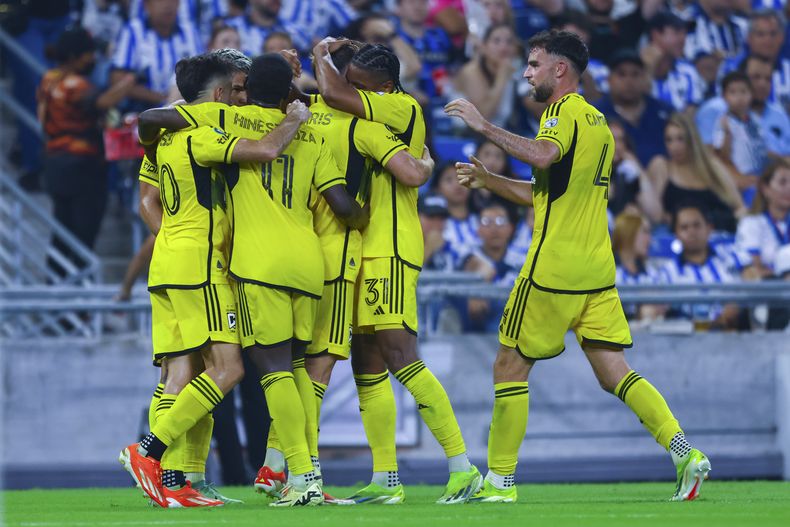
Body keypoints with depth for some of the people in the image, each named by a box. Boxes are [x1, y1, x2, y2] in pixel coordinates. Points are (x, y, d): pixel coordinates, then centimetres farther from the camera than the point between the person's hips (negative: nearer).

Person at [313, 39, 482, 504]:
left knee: (400, 356, -17)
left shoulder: (403, 108, -11)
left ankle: (463, 467, -17)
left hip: (391, 247, -10)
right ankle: (385, 480, 11)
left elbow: (334, 93, -20)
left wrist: (323, 55, -1)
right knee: (366, 365, 8)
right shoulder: (374, 119, 17)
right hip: (368, 251, 10)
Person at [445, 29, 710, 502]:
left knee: (510, 366, 2)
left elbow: (543, 156, -31)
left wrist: (485, 127, -25)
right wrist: (488, 179, 23)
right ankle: (686, 453, -11)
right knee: (614, 373, 4)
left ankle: (500, 481, 5)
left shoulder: (564, 111, -8)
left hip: (554, 267, -8)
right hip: (598, 268, 8)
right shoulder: (597, 122, 21)